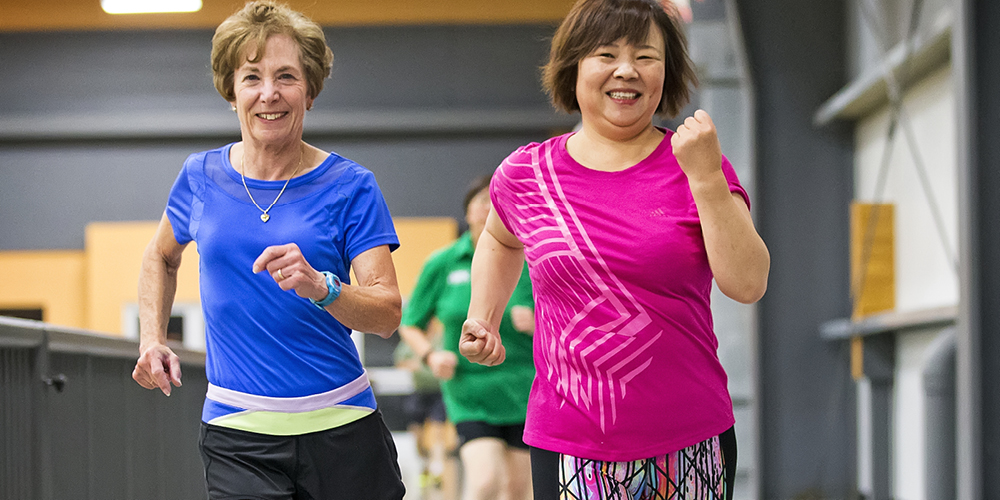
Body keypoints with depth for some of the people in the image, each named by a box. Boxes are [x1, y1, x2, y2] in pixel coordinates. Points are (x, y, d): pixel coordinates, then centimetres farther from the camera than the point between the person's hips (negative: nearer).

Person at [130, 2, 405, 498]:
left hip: (341, 427, 0)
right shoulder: (201, 178, 5)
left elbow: (387, 314, -10)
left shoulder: (349, 186, -2)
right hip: (237, 435, 1)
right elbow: (162, 256, 26)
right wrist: (152, 340, 12)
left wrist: (320, 287, -28)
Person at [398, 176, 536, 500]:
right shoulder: (442, 265, 1)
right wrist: (431, 355, -10)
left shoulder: (527, 262, -1)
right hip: (469, 395, -1)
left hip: (523, 392, 1)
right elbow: (410, 325, 9)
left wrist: (536, 324, -17)